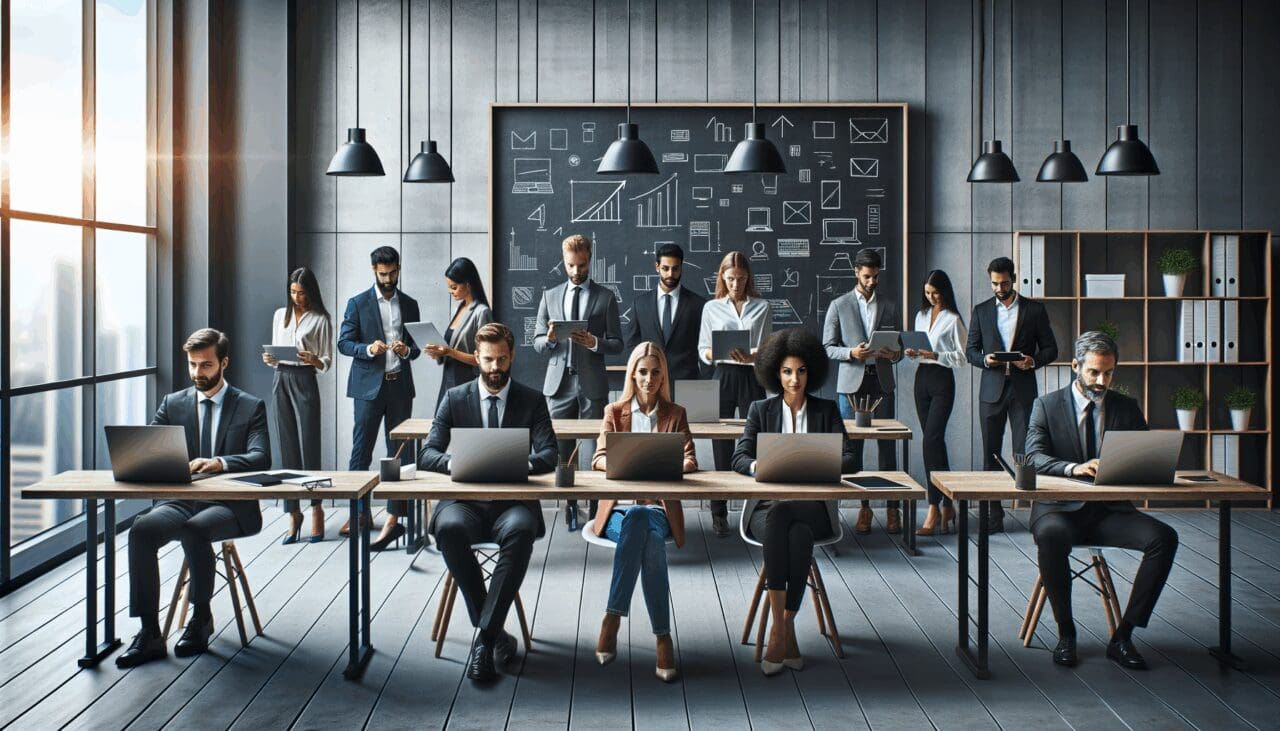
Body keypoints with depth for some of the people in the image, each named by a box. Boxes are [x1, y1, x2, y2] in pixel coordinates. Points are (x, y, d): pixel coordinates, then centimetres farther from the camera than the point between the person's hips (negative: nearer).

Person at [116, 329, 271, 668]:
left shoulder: (251, 407, 5)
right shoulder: (173, 404, 15)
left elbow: (261, 458, -9)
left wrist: (219, 463, -29)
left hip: (230, 505, -3)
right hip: (180, 500, 3)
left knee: (195, 530, -35)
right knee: (141, 529, -28)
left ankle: (201, 618, -12)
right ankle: (149, 634, -22)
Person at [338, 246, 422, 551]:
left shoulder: (409, 304, 12)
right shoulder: (358, 304, 3)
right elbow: (344, 343, 0)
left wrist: (407, 350, -8)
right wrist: (368, 349, -18)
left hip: (400, 385, 3)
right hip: (369, 385, -2)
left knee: (399, 452, 0)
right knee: (361, 450, -1)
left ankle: (394, 519, 2)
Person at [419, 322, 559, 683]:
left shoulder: (532, 400, 11)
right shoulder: (454, 398, 12)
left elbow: (549, 454, 0)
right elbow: (427, 454, 4)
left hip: (513, 503, -1)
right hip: (465, 501, 1)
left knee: (520, 531, -37)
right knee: (449, 528, -35)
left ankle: (484, 636, -31)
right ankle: (495, 633, -22)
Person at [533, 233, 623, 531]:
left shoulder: (605, 297, 4)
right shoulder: (550, 296, 12)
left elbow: (618, 345, 3)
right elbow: (537, 343, 11)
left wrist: (594, 342, -16)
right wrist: (549, 338, -12)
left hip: (592, 383, -2)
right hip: (559, 383, 2)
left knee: (594, 450, -1)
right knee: (562, 451, 3)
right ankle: (569, 507, 11)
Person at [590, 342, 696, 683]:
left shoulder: (676, 414, 15)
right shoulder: (614, 411, 14)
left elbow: (690, 461, 3)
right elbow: (599, 458, 0)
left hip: (658, 509, 0)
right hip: (619, 508, 0)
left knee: (640, 523, -38)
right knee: (648, 540, -36)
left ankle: (612, 618, -37)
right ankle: (662, 637, -39)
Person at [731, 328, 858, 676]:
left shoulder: (826, 410, 12)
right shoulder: (761, 410, 12)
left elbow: (850, 459, 2)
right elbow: (739, 458, 2)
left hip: (813, 508, 0)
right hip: (768, 506, 0)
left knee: (780, 517, -36)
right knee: (797, 536, -36)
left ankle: (780, 630, -30)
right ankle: (786, 633, -35)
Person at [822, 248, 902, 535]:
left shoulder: (889, 307, 13)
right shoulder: (839, 305, 6)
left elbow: (898, 347, 15)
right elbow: (828, 347, 3)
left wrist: (893, 354, -9)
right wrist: (852, 353, -15)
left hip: (882, 382, 1)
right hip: (851, 382, -1)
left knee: (887, 444, -2)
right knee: (852, 445, 0)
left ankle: (892, 508, 2)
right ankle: (863, 507, 8)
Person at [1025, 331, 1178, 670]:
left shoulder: (1127, 408, 12)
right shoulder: (1047, 406, 4)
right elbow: (1034, 457, -10)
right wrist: (1074, 468, -29)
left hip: (1111, 511, 3)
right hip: (1060, 508, -3)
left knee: (1164, 537, -23)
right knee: (1051, 535, -37)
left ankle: (1123, 635, -15)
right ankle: (1065, 632, -18)